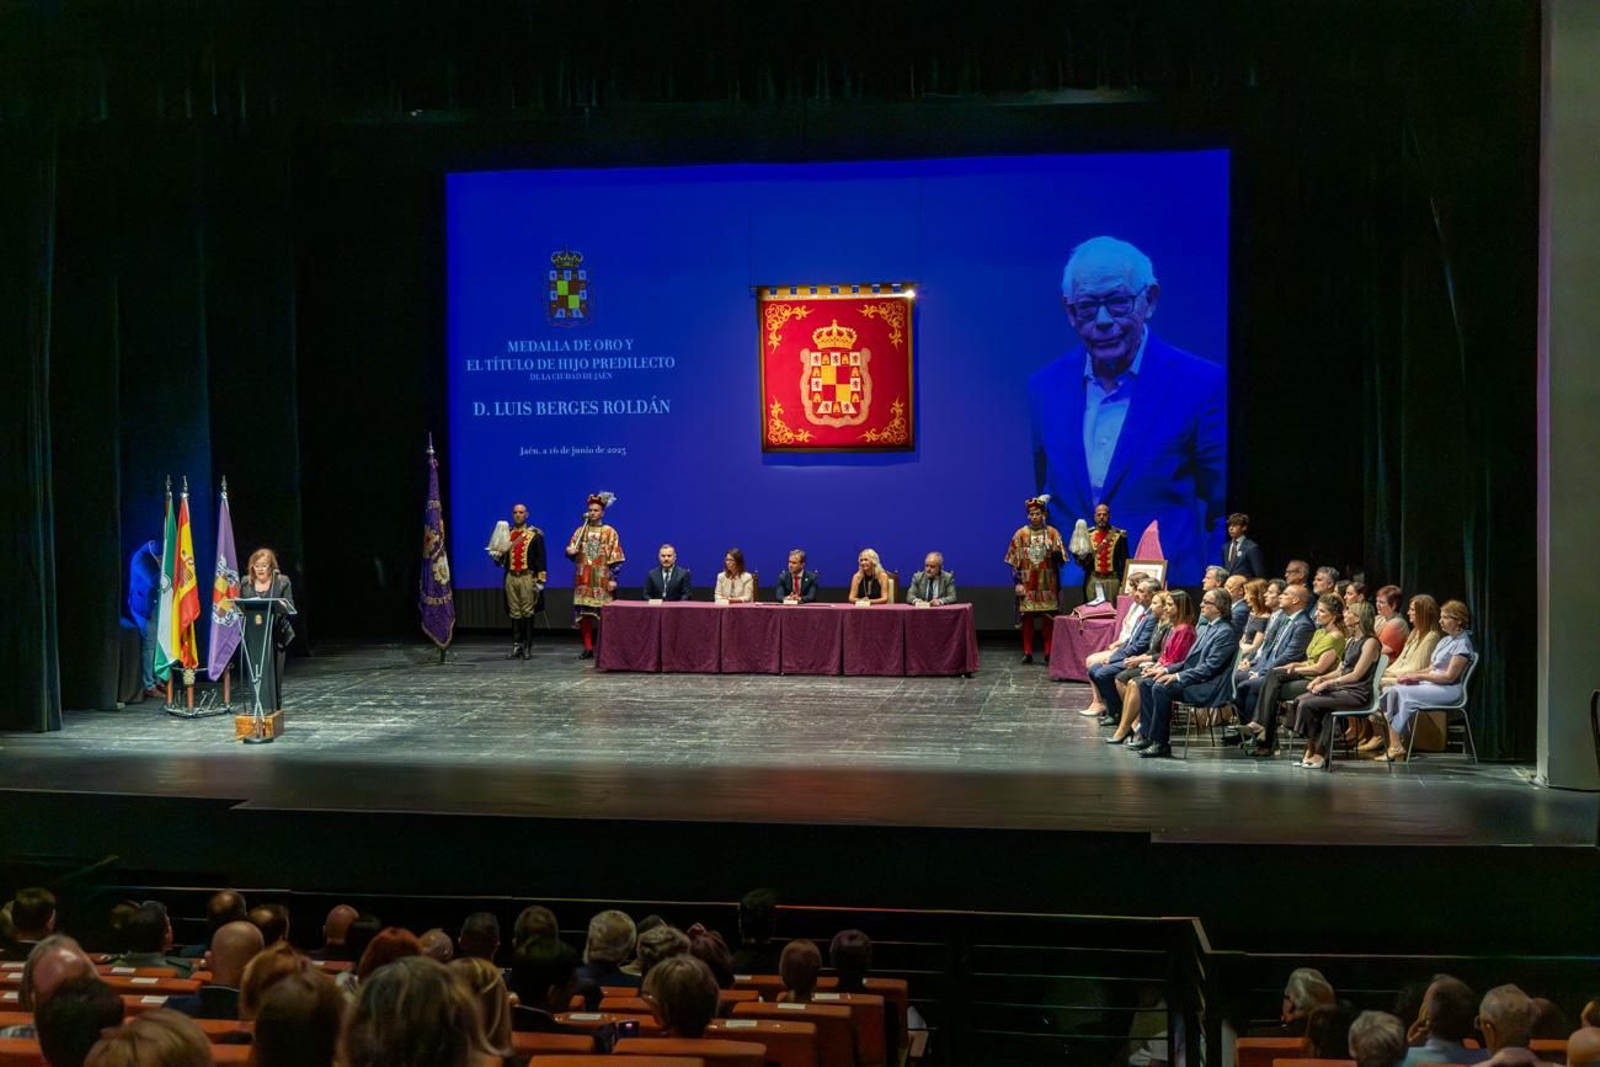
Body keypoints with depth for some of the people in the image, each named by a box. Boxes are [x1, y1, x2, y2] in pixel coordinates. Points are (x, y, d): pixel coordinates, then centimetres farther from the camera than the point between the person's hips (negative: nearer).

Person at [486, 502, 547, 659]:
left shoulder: (535, 535, 2)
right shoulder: (505, 533, 13)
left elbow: (541, 558, -1)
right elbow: (501, 558, 18)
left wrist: (540, 580, -7)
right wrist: (498, 555, -7)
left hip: (527, 577, -3)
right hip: (510, 577, 3)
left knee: (527, 612, -2)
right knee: (514, 613, 5)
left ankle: (527, 646, 4)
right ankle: (516, 645, 8)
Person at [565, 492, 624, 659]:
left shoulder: (609, 532, 2)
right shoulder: (580, 531, 12)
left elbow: (616, 558, -2)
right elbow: (571, 552, 10)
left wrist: (613, 578, -10)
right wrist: (570, 552, -15)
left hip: (602, 580, -3)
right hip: (583, 579, 3)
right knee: (583, 613, 0)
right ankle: (588, 648, 6)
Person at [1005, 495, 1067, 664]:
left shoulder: (1053, 533, 4)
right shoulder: (1020, 534, 4)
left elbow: (1061, 558, 0)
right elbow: (1014, 561, 3)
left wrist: (1053, 550, -20)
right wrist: (1017, 582, -5)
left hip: (1048, 582, 0)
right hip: (1027, 582, 0)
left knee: (1048, 618, 1)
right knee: (1027, 617, 1)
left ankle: (1049, 652, 7)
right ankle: (1027, 652, 7)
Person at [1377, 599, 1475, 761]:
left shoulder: (1462, 643, -9)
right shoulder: (1445, 640, 19)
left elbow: (1449, 677, -14)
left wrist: (1418, 676, -13)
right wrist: (1411, 674, 0)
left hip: (1448, 689, -8)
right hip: (1432, 683, 8)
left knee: (1403, 693, -27)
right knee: (1393, 691, -15)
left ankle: (1396, 744, -17)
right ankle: (1395, 745, -24)